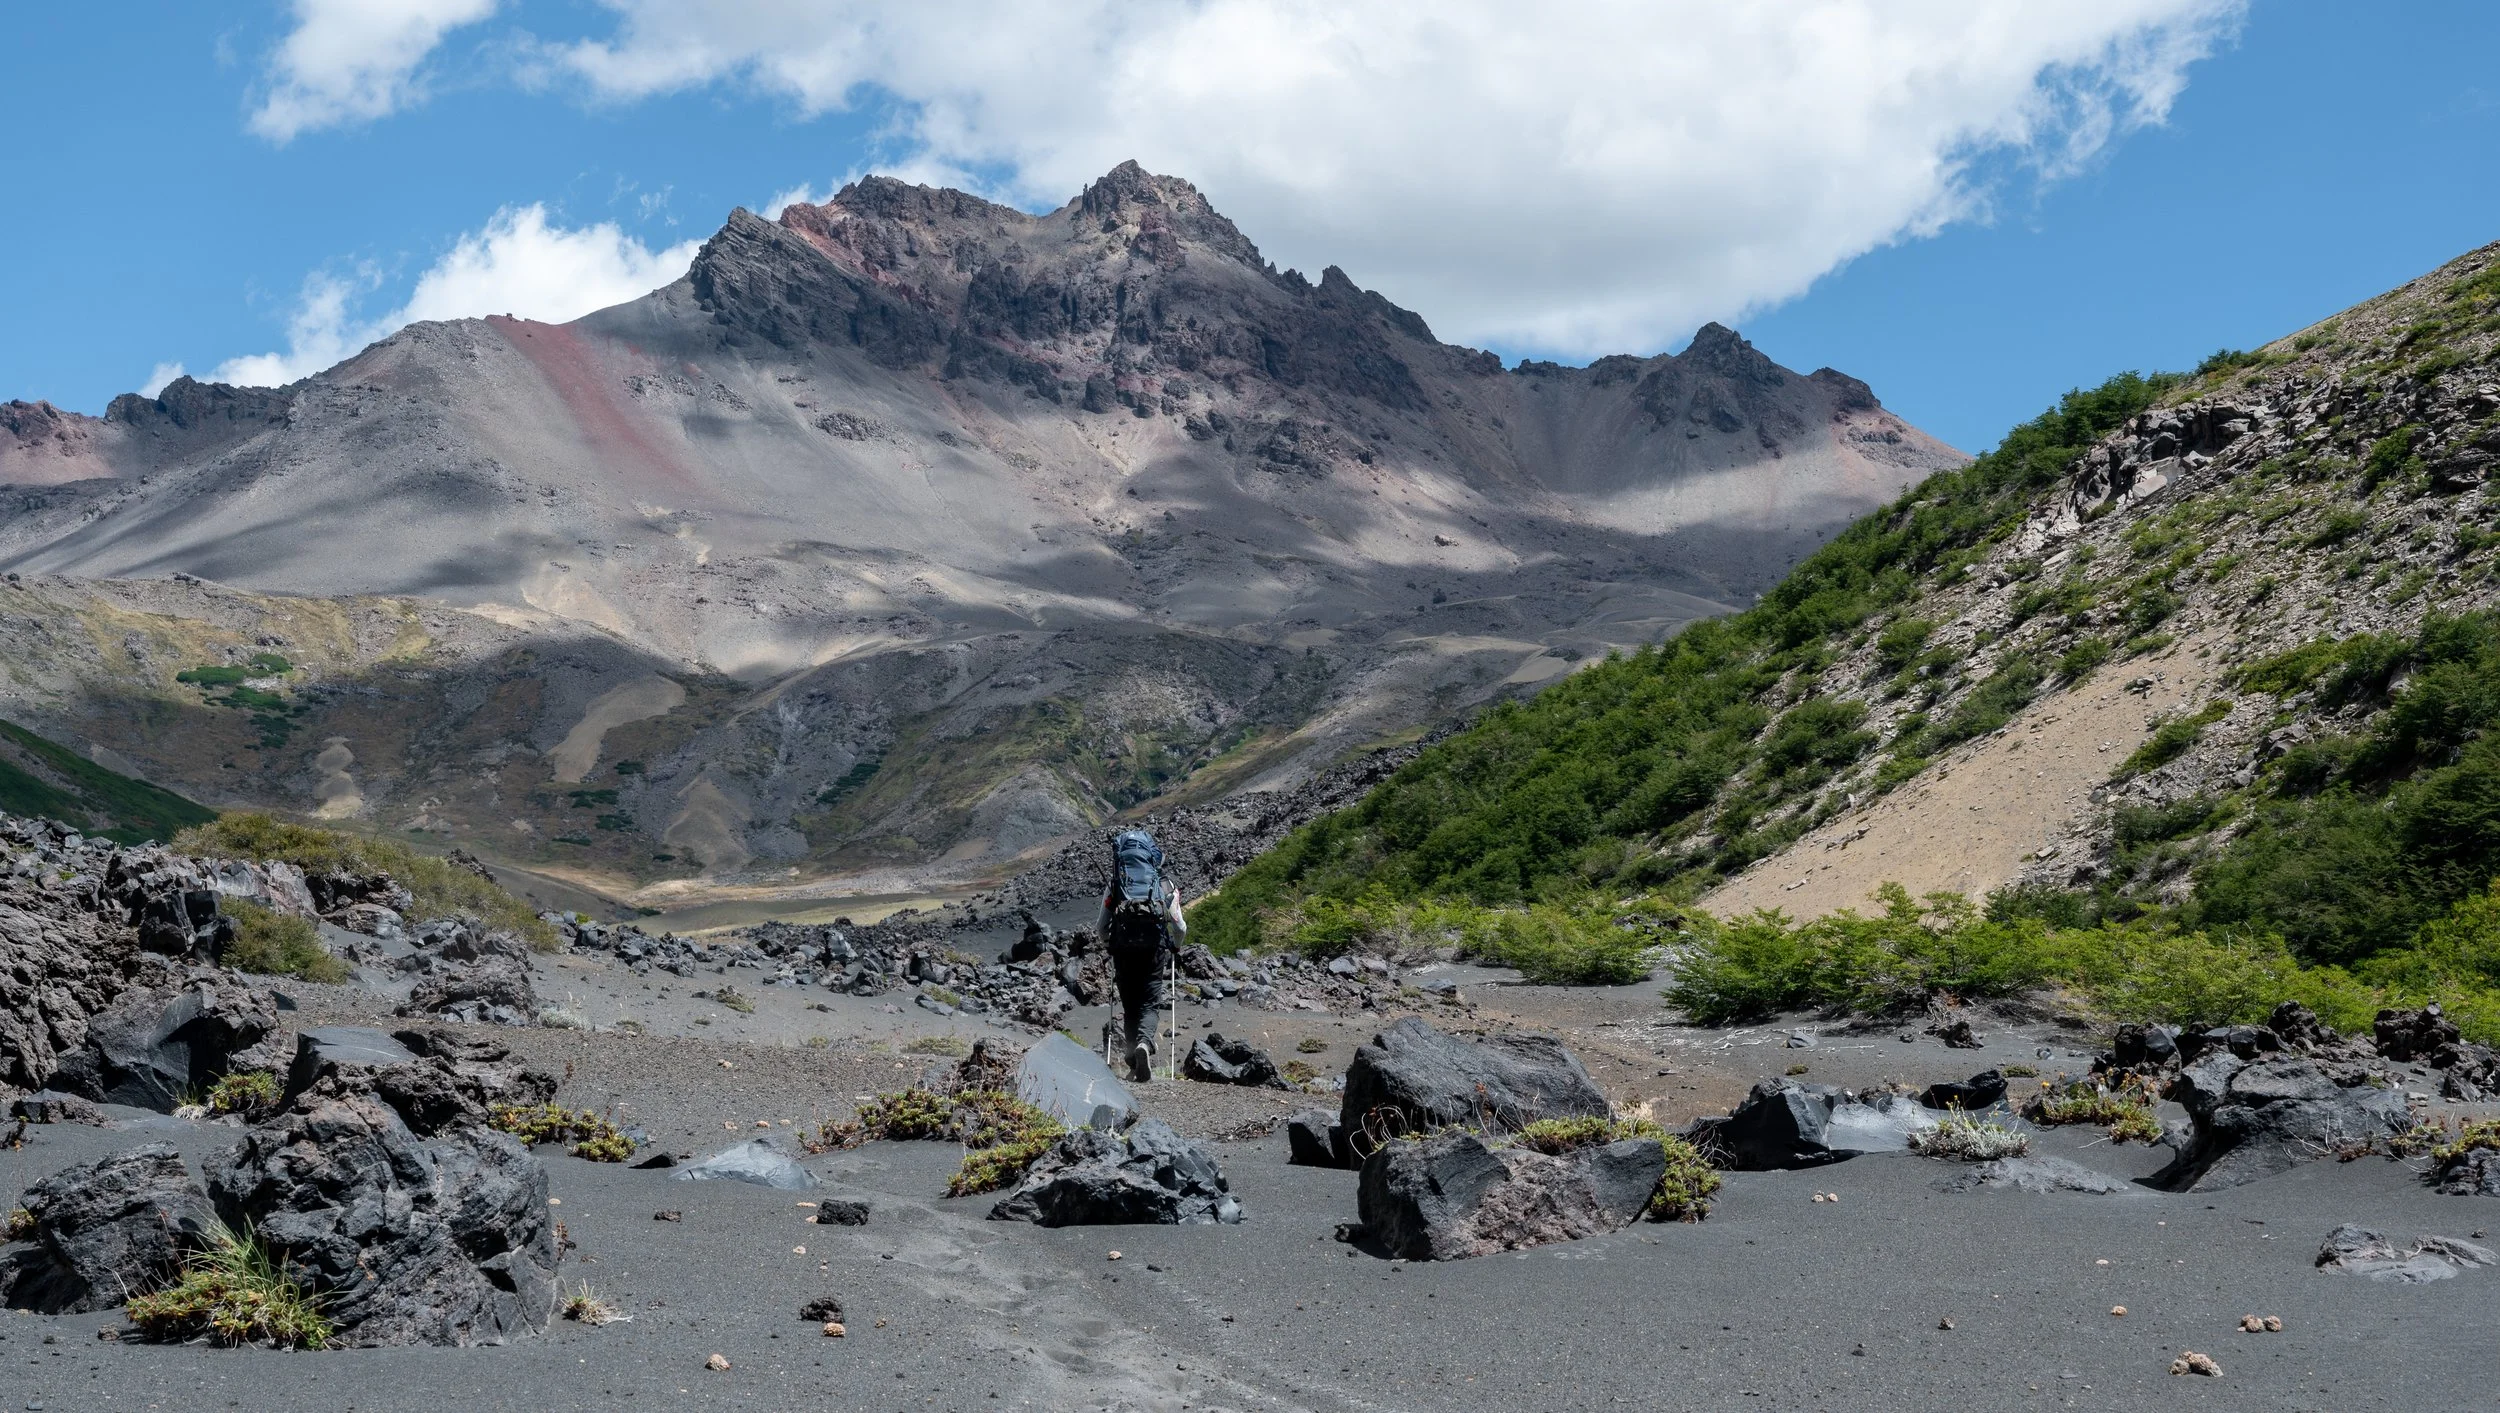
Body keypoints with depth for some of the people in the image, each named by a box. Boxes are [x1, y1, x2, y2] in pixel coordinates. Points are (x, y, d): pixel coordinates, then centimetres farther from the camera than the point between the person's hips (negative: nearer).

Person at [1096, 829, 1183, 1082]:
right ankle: (1144, 1042, -30)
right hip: (1153, 949, -1)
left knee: (1130, 1006, 13)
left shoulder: (1114, 888, 12)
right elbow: (1180, 927, 8)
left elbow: (1101, 929, 9)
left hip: (1123, 950, 1)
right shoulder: (1165, 886, 11)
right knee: (1149, 1004, 1)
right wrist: (1174, 946, 29)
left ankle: (1135, 1064, 3)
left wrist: (1110, 946, 30)